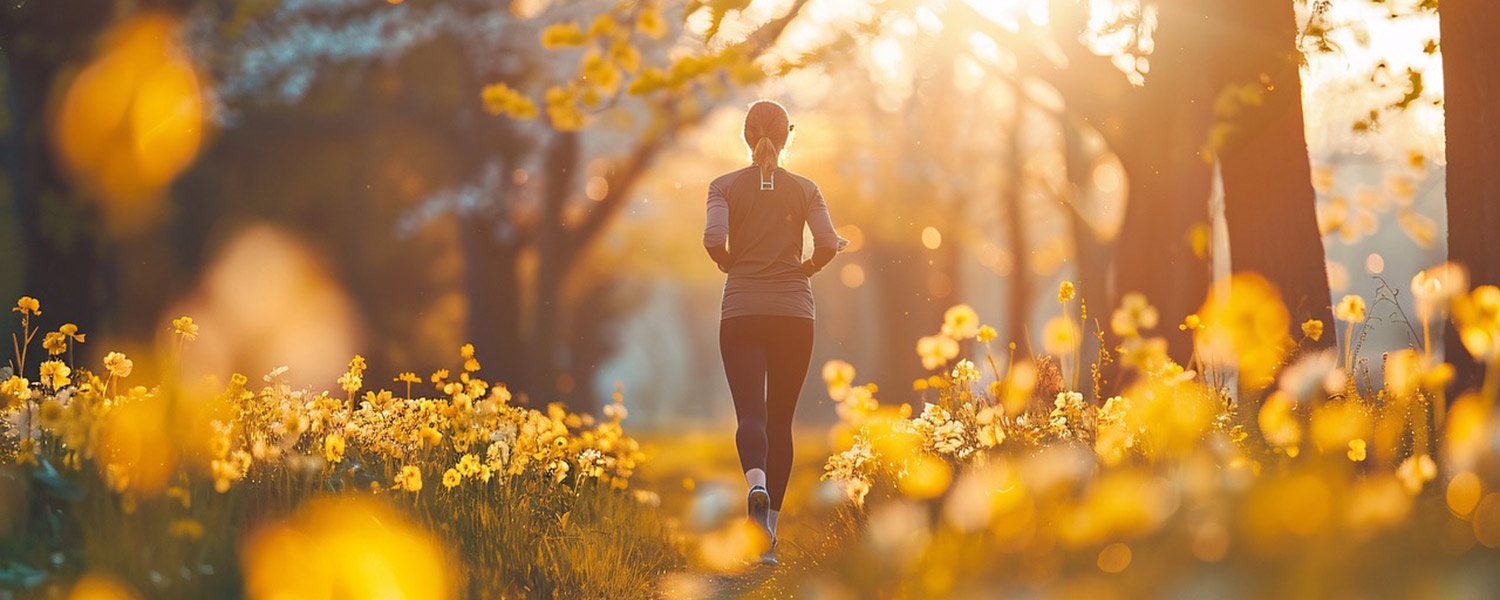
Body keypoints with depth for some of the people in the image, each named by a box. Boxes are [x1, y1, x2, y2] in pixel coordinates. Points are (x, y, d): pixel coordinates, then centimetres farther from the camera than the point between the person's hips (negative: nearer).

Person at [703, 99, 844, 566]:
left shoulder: (725, 186, 1)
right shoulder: (805, 189, 4)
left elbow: (713, 238, -15)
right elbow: (829, 244, -9)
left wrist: (728, 264, 5)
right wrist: (808, 267, 10)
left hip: (742, 311, -1)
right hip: (794, 309, 1)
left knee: (751, 412, -7)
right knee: (780, 418, 10)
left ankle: (756, 481, -41)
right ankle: (769, 534, 11)